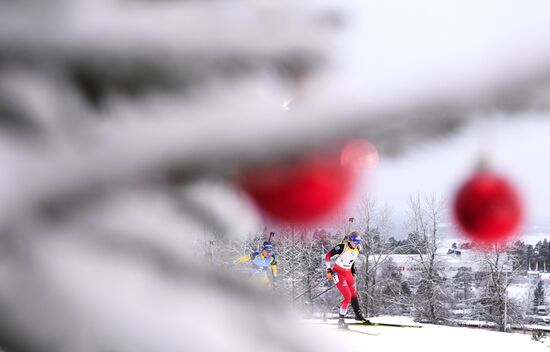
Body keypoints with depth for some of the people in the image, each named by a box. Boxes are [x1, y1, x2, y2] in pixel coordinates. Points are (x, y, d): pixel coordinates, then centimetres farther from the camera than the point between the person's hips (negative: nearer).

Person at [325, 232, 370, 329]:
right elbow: (328, 256, -14)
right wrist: (328, 270, -16)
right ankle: (341, 320, -6)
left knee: (354, 295, 15)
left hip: (348, 273, 7)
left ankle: (358, 315, 34)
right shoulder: (342, 247, -19)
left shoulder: (356, 250, 2)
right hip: (338, 272, -7)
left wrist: (353, 273, 21)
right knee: (348, 297, -16)